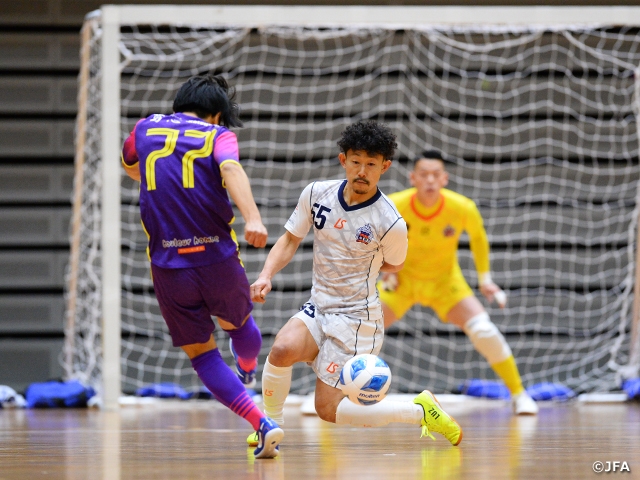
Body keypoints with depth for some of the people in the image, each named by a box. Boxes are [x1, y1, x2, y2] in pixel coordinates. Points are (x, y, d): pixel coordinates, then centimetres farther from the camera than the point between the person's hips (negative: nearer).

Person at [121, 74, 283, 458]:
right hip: (218, 257, -1)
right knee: (238, 322, 30)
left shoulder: (146, 128, 12)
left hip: (168, 265, 1)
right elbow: (231, 169, -21)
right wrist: (252, 217, -35)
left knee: (201, 352, 8)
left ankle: (262, 424, -5)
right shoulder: (218, 135, 3)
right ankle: (248, 373, 59)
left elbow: (129, 167, 35)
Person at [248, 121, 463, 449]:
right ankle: (271, 423, -4)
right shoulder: (316, 194, -4)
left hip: (356, 319, -4)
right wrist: (266, 276, -9)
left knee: (328, 409, -9)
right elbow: (290, 240, 6)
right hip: (317, 310, 4)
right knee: (283, 348, -28)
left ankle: (418, 411, 10)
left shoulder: (391, 224, -16)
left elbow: (394, 264, 5)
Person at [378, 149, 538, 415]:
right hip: (402, 280, 0)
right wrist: (385, 268, -11)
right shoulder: (393, 206, -26)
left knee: (484, 331, -19)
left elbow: (478, 236, 0)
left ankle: (519, 395, 0)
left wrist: (485, 278, -1)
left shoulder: (462, 208, -24)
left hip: (445, 281, 0)